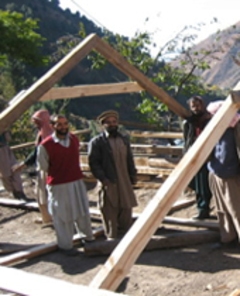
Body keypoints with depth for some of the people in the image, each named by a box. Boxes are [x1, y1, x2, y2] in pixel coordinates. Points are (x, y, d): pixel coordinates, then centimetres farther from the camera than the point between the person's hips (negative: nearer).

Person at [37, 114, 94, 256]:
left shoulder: (75, 139, 1)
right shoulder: (45, 145, -18)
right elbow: (43, 165, -3)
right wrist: (58, 174, 6)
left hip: (77, 181, 6)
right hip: (58, 185, -5)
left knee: (82, 211, 17)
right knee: (63, 216, 4)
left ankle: (88, 237, 37)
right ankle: (66, 245, 20)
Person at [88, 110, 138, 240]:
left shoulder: (124, 140, 15)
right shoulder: (96, 142, -6)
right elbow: (93, 162, -10)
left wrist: (132, 175, 10)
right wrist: (102, 178, -17)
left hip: (125, 182, 6)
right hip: (108, 183, -6)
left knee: (126, 208, 11)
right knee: (110, 212, 0)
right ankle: (112, 237, 13)